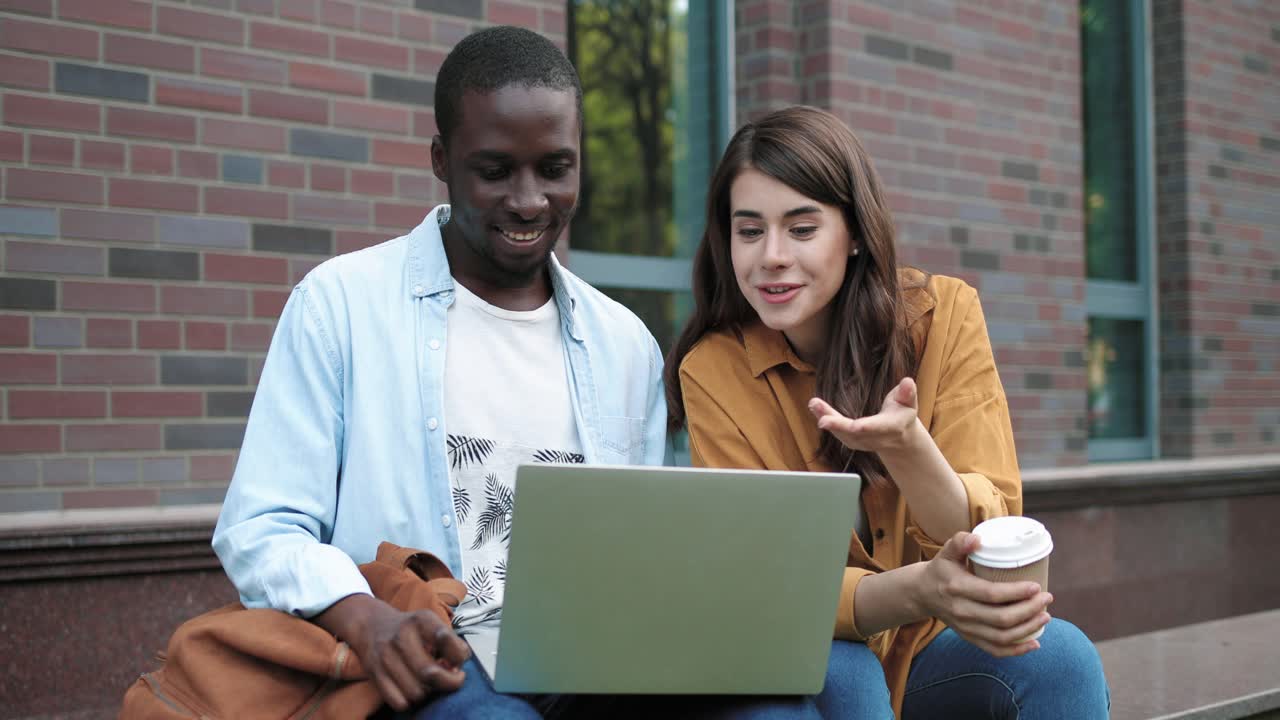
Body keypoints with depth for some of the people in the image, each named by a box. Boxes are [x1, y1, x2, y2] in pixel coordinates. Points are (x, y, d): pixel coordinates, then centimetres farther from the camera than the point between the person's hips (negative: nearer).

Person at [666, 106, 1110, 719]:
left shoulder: (943, 315, -10)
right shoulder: (712, 371, -12)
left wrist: (905, 446, -37)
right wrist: (918, 591, -37)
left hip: (936, 650, 1)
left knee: (1059, 655, -29)